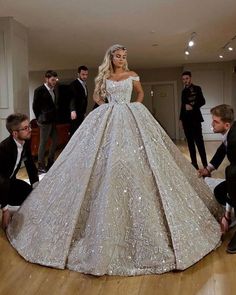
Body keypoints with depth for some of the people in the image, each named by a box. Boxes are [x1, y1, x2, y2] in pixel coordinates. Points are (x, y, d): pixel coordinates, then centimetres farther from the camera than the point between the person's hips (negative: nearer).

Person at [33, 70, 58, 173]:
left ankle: (50, 163, 25)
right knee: (43, 143, -1)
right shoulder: (39, 90, -10)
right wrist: (40, 119, -6)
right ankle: (41, 166, 8)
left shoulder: (53, 90, 11)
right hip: (45, 121, -8)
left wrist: (55, 118, 9)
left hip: (53, 121, 8)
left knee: (55, 141, 12)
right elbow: (35, 106, -9)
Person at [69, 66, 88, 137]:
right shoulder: (74, 84, -11)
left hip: (81, 114, 8)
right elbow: (72, 98, -25)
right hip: (76, 113, -8)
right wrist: (73, 110, -38)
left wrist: (84, 112, 15)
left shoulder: (84, 85, 17)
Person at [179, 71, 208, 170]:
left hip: (195, 118, -5)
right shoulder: (184, 91, 14)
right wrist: (181, 118, 13)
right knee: (190, 142, 6)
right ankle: (194, 163, 12)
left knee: (199, 141, -10)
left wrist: (192, 106, -18)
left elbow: (202, 101, -7)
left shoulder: (197, 88, 0)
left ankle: (205, 164, -7)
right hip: (186, 119, 6)